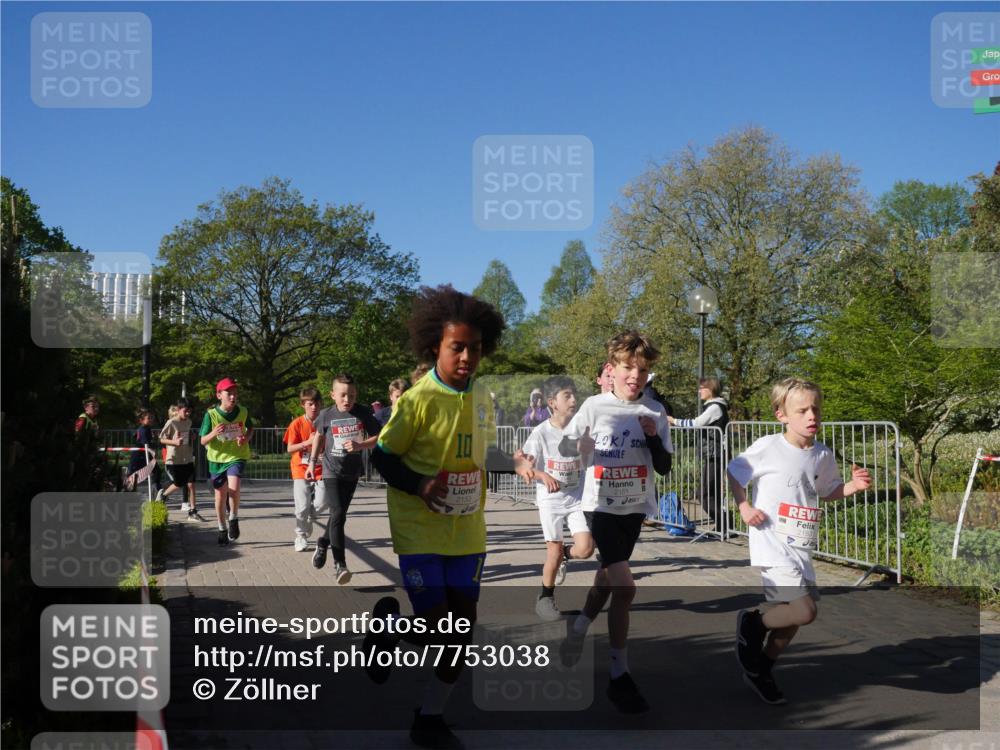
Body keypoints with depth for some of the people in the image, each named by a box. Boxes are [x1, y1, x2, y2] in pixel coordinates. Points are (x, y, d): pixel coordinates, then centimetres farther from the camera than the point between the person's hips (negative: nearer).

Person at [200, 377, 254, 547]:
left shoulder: (243, 412, -6)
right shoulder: (211, 414, -11)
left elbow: (250, 428, 15)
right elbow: (203, 441, -7)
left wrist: (247, 438, -8)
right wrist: (213, 433, -28)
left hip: (237, 456, -1)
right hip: (217, 458, 1)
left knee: (233, 487, -25)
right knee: (220, 495, 9)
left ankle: (234, 519, 1)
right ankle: (222, 530, 29)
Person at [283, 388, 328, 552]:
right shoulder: (297, 424, -5)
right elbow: (290, 448, -7)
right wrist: (307, 442, -19)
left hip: (320, 470, 2)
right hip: (301, 470, -2)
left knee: (321, 503, -7)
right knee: (302, 506, -6)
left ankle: (306, 524, 24)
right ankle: (300, 537, 13)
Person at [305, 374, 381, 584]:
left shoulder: (363, 413, -10)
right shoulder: (326, 415, -8)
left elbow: (378, 438, -6)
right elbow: (319, 436, 11)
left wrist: (360, 445, -23)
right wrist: (312, 462, 12)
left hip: (352, 472, 2)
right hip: (332, 472, -2)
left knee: (339, 514, 16)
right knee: (337, 514, -13)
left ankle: (323, 543, 44)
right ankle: (339, 564, -11)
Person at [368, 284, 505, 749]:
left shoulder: (481, 398, 4)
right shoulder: (418, 401, -15)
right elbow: (381, 457, -9)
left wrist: (475, 501, 12)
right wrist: (420, 485, -22)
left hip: (467, 534, 6)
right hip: (420, 533, -6)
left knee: (461, 628, 7)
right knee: (437, 627, -6)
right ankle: (389, 623, 27)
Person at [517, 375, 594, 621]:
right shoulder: (541, 432, -13)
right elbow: (521, 466, -12)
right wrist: (543, 475, -29)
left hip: (578, 497, 3)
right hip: (550, 499, -3)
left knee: (585, 548, -10)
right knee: (554, 551, 0)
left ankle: (564, 554, 25)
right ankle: (545, 598, 23)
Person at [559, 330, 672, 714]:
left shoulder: (654, 412, 0)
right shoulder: (594, 406, -8)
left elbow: (665, 467, 2)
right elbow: (565, 448, -9)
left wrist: (653, 437, -14)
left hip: (634, 508, 4)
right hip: (602, 506, -4)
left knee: (609, 579, 18)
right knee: (624, 587, -15)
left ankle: (577, 632, 46)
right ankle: (620, 677, -4)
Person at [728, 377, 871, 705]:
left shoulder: (823, 456, 4)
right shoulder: (767, 448, -12)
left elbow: (829, 491, 20)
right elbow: (733, 472, 0)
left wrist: (854, 485, 1)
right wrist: (744, 507, -11)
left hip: (801, 549, 7)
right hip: (772, 545, -7)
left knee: (792, 616, 13)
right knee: (804, 610, -18)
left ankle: (761, 671, 33)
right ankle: (752, 623, 10)